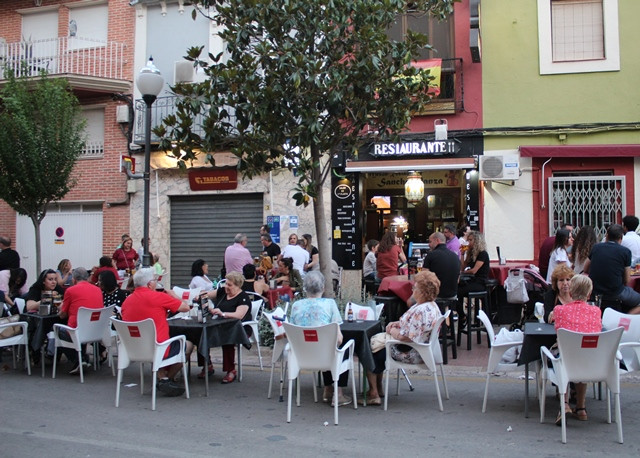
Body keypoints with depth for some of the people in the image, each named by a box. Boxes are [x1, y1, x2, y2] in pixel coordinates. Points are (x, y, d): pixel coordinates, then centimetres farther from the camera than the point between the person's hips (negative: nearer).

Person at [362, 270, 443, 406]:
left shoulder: (421, 311, -29)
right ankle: (378, 389, 29)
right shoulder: (431, 306, 5)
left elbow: (404, 338, -29)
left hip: (410, 354, -11)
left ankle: (373, 393, 13)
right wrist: (397, 323, 3)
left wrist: (392, 331, -10)